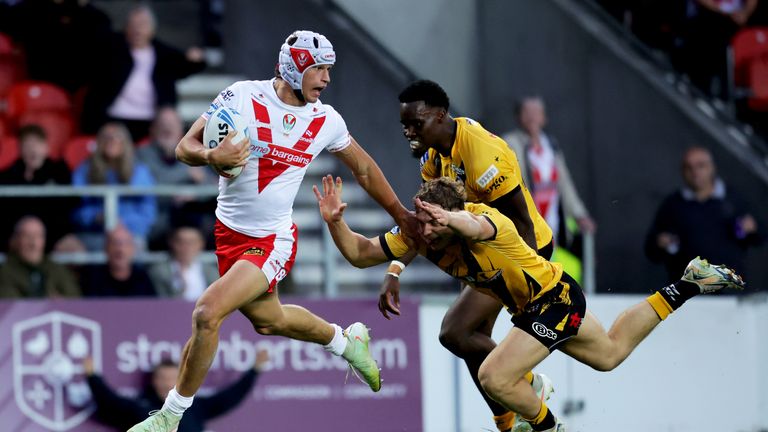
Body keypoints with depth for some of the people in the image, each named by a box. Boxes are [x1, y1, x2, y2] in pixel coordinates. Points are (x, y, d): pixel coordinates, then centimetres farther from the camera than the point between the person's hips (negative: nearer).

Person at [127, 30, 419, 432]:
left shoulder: (325, 120, -5)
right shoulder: (242, 97, -12)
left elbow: (363, 168, 13)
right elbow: (185, 147, -11)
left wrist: (402, 216, 19)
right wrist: (212, 156, -34)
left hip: (272, 241, -2)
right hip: (229, 231, 2)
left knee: (207, 312, -20)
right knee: (269, 320, 21)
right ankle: (345, 340, 52)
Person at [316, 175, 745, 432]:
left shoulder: (487, 219, -36)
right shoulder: (418, 232, -16)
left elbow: (475, 226, -62)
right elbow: (360, 254, -14)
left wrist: (453, 220, -85)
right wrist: (335, 221, -33)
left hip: (556, 296, -9)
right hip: (531, 305, 9)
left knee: (496, 377, -20)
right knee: (609, 353, 30)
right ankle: (688, 285, 42)